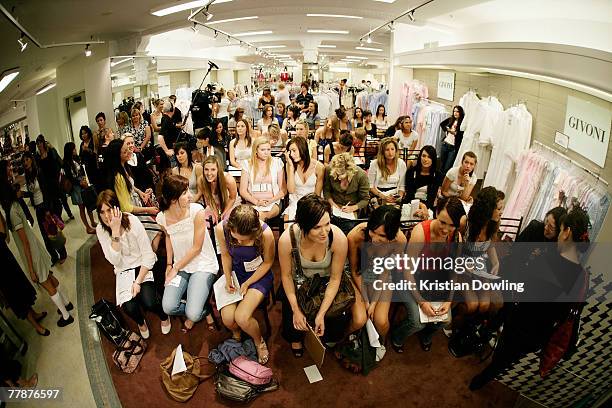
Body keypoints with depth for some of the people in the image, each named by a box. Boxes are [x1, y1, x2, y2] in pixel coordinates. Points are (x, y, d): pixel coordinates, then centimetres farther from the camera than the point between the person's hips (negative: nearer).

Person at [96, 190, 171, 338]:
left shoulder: (132, 221, -15)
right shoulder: (101, 230, -8)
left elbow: (148, 255, -12)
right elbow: (115, 261, -19)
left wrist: (138, 282, -18)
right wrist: (115, 230, -26)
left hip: (143, 267, -2)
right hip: (123, 270, 2)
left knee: (149, 302, -24)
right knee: (129, 307, -21)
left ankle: (164, 316, 13)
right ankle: (141, 322, 16)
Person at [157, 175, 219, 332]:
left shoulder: (197, 210, -20)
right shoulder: (162, 217, -8)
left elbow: (197, 248, -14)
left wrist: (176, 268, -9)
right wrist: (169, 264, 9)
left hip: (203, 265, -4)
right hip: (180, 265, 4)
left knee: (193, 314, -19)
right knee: (168, 307, -16)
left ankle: (199, 312, 19)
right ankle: (203, 310, 12)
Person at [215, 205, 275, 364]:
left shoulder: (265, 233, -30)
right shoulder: (221, 229, -22)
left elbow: (268, 262, -11)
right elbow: (226, 254, -1)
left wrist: (247, 283, -14)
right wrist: (228, 279, -9)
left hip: (259, 274, -3)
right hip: (235, 272, 3)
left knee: (242, 318, -21)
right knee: (227, 318, -15)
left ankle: (259, 341, 14)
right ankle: (236, 333, 24)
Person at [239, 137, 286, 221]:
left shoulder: (277, 163, 8)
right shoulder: (248, 165, 9)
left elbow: (283, 190, 6)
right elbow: (243, 191, 6)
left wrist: (271, 201, -10)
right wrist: (256, 202, -10)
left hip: (272, 203, 0)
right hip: (252, 203, 0)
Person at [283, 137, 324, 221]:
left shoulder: (319, 167, -8)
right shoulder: (291, 165, 1)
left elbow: (317, 195, -2)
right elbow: (291, 190, -11)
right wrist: (291, 166, -12)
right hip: (296, 202, 2)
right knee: (286, 218, -24)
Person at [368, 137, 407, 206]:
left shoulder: (401, 164, 2)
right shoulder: (374, 164, -5)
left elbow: (402, 186, 9)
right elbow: (370, 186, -2)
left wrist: (400, 196, -10)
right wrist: (383, 197, -12)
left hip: (395, 200, 2)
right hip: (378, 199, -1)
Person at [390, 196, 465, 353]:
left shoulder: (456, 236, -14)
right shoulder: (421, 231, -29)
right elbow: (408, 270, -22)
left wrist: (449, 301, -12)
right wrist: (421, 301, -22)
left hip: (435, 278, 5)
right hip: (413, 278, -4)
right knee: (417, 321, -19)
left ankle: (425, 337, 28)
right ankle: (396, 337, 18)